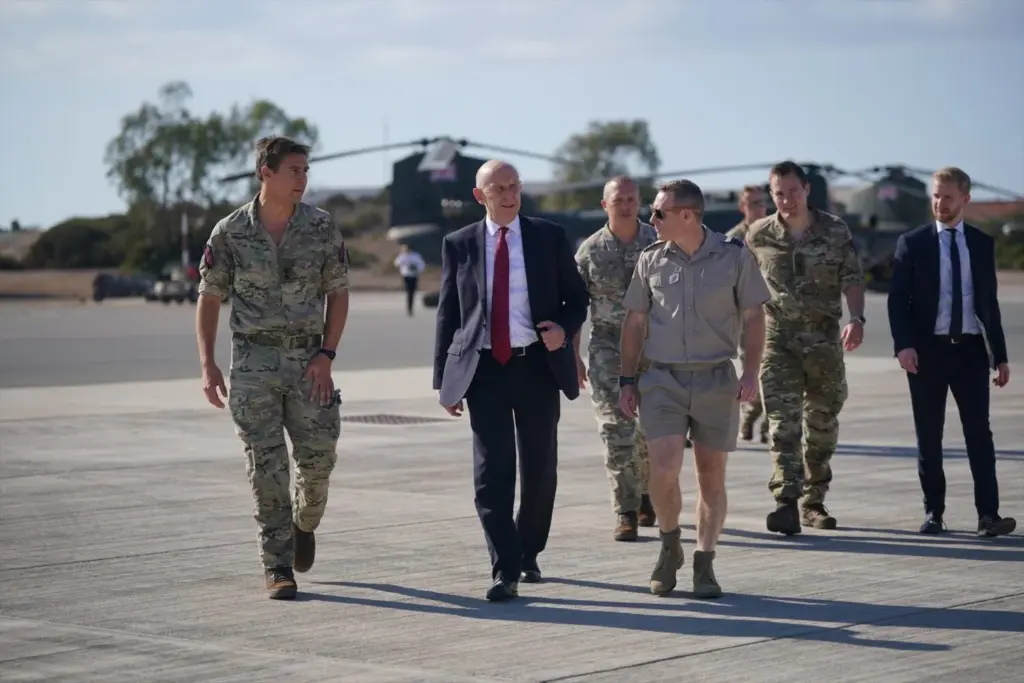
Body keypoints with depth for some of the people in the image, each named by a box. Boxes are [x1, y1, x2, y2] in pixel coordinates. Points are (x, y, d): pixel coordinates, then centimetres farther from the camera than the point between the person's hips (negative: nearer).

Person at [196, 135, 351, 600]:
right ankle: (277, 567, 2)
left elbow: (338, 294, 4)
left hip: (307, 361, 1)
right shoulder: (230, 231, -3)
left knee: (318, 457, 0)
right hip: (253, 362, -1)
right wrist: (207, 365, -5)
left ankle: (304, 523, 33)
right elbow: (209, 300, 3)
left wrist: (326, 354, -8)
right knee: (267, 465, -5)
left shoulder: (321, 227, -2)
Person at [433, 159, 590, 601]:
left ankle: (529, 554, 28)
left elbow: (577, 296, 11)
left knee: (539, 468, 9)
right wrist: (443, 379, 3)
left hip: (538, 364, 1)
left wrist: (565, 327, -11)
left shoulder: (550, 237, 5)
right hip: (484, 367, -1)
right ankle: (505, 571, -8)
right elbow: (447, 313, 7)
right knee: (492, 471, -8)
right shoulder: (459, 245, 5)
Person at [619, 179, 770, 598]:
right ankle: (669, 546, 10)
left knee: (711, 476, 5)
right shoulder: (651, 260, 4)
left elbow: (753, 317, 1)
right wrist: (627, 380, 7)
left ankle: (704, 565, 16)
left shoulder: (735, 257, -3)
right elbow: (635, 322, 10)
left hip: (716, 379, -1)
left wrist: (751, 373, -10)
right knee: (664, 469, -14)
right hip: (663, 379, 1)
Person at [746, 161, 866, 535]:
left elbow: (852, 278, -5)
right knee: (783, 422, -12)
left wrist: (856, 318, -21)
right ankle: (786, 503, -20)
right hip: (778, 339, -1)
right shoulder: (759, 235, 1)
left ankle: (814, 501, 25)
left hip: (824, 337, 1)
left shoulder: (835, 231, -1)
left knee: (823, 423, 11)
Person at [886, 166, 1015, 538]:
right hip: (928, 350, -1)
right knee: (928, 437, 4)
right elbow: (898, 299, -2)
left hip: (971, 350, 1)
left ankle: (988, 514, -9)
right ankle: (933, 513, 11)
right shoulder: (912, 242, 2)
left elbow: (990, 302, 12)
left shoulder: (982, 244, 9)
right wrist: (903, 345, -16)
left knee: (979, 432, -7)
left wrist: (1000, 355, 9)